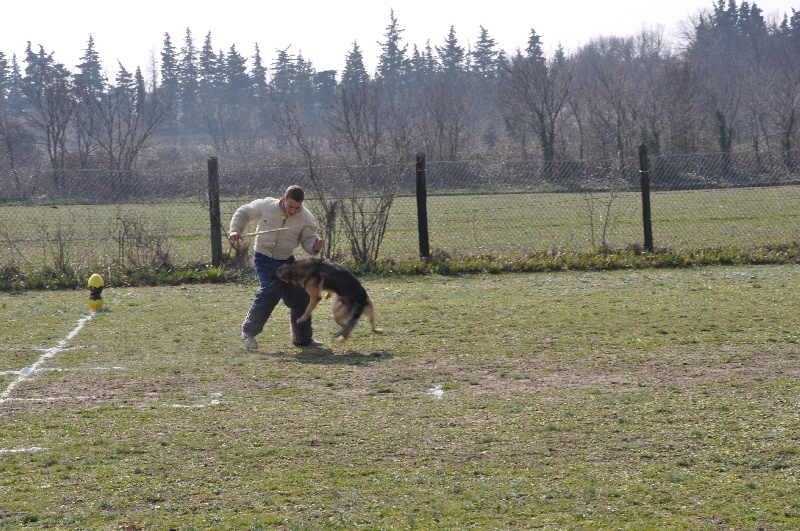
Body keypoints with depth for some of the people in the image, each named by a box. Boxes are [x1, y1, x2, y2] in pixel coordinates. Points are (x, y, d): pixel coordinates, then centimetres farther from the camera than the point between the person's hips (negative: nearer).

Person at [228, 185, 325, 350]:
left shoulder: (306, 218, -7)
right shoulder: (266, 206, -13)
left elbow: (308, 240, -3)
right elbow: (242, 213, 3)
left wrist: (315, 246, -26)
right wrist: (235, 230, -10)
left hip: (286, 261, 4)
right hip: (264, 257, -4)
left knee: (300, 298, 5)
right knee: (270, 291, -25)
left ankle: (303, 339, 22)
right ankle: (249, 331, -13)